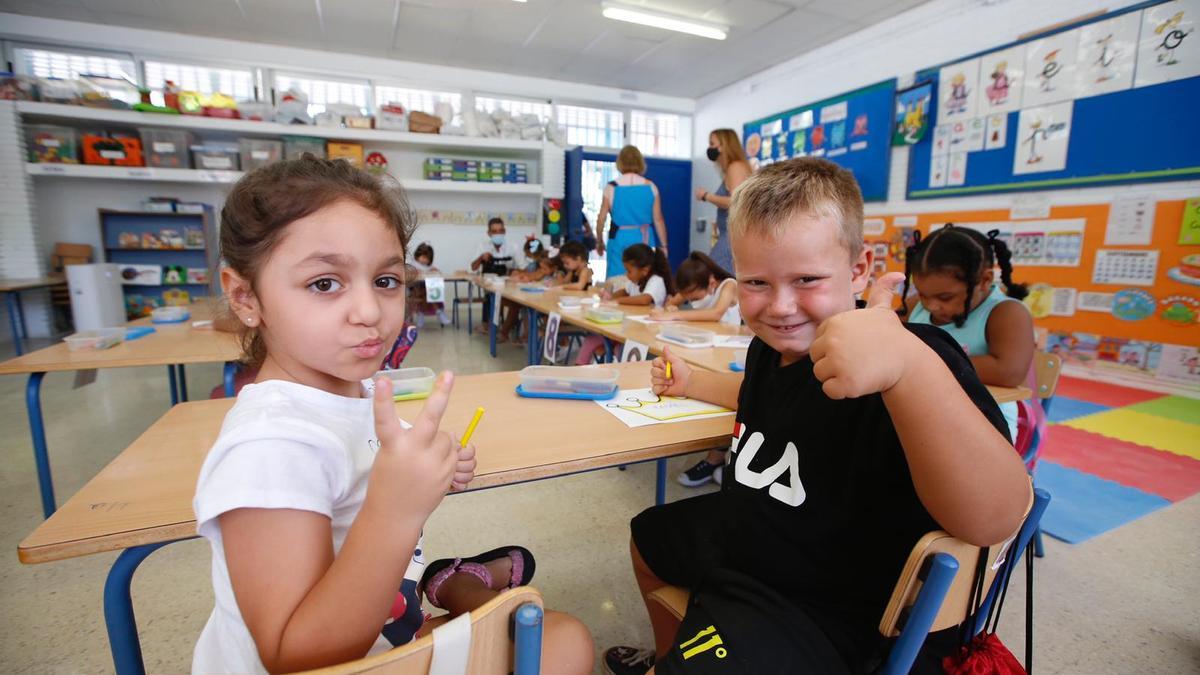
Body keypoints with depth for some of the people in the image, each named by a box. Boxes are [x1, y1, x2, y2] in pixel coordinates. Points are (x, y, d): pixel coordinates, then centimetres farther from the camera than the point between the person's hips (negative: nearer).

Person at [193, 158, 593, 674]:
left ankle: (450, 582, 35)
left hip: (380, 626, 7)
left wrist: (429, 476, -5)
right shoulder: (269, 444, -32)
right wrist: (395, 512, -45)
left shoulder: (357, 388, -5)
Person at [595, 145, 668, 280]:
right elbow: (658, 220, 2)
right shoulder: (651, 187, 1)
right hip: (645, 240, 2)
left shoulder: (612, 187, -2)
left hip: (620, 239, -1)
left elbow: (601, 219, 0)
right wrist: (663, 245, 11)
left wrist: (599, 241, 15)